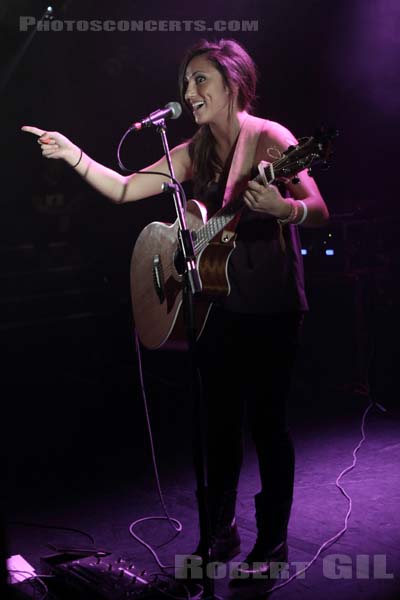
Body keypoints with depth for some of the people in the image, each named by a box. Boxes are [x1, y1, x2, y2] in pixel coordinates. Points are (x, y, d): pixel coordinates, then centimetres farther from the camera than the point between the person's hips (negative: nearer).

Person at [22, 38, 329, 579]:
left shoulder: (269, 138, -10)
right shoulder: (194, 153, 8)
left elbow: (320, 213, -16)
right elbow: (124, 190, 6)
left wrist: (281, 208, -36)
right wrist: (73, 155, -5)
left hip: (270, 308, -6)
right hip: (215, 304, 6)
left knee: (267, 420, 0)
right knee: (220, 419, 12)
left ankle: (273, 543, 16)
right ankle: (221, 534, 28)